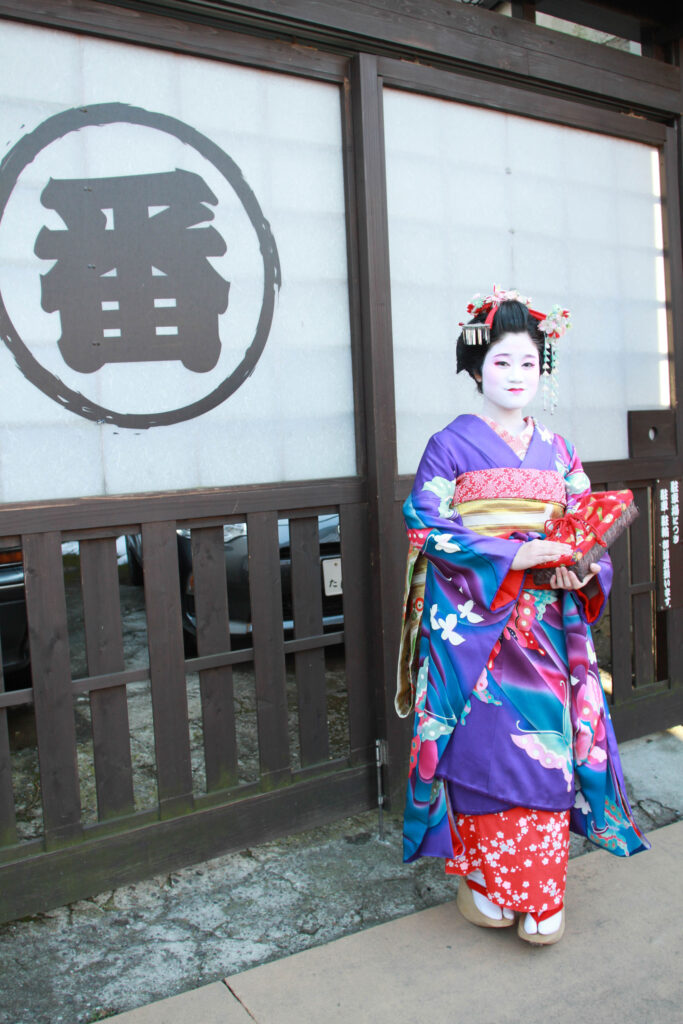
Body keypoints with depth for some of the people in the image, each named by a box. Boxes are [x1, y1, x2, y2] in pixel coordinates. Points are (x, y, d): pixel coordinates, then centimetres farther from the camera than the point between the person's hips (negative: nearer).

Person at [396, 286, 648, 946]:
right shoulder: (451, 446, -1)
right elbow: (428, 528, -9)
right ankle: (480, 879, 18)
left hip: (545, 625, 4)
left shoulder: (557, 452, 13)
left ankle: (539, 895, 17)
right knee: (483, 744, -2)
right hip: (474, 625, -4)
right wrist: (516, 553, -18)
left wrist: (580, 568, -10)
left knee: (546, 741, 3)